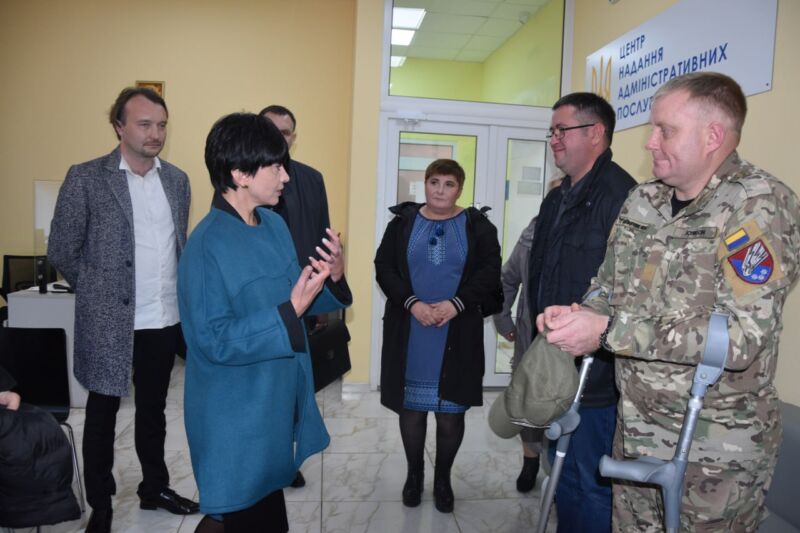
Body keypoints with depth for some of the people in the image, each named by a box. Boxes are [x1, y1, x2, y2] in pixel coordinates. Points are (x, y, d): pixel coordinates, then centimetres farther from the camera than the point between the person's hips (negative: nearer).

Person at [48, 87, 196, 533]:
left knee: (153, 410, 18)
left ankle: (155, 488, 36)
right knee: (102, 413, 13)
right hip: (109, 322, -4)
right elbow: (63, 251, -4)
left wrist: (174, 295, 11)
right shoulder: (86, 178, -9)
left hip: (166, 320, 4)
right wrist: (98, 293, 3)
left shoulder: (178, 179, 5)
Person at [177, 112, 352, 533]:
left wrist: (332, 278, -8)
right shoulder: (207, 245, -22)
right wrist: (291, 311, -29)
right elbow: (214, 342, -23)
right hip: (237, 419, -8)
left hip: (278, 401, 8)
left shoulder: (275, 225, 3)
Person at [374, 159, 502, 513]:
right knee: (411, 408, 9)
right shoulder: (402, 222, 7)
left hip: (458, 336, -1)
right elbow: (384, 267, -1)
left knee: (451, 412, 5)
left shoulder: (478, 226, 5)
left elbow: (489, 272, -3)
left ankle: (443, 478, 27)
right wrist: (412, 303, -14)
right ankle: (414, 474, 30)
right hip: (409, 335, 1)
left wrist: (456, 304, -17)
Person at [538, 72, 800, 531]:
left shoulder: (761, 206, -16)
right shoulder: (643, 201, 3)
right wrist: (579, 315, -12)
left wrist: (608, 331, -28)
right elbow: (609, 288, 11)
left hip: (718, 450, -5)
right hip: (636, 429, 6)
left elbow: (742, 335, -25)